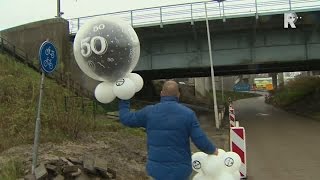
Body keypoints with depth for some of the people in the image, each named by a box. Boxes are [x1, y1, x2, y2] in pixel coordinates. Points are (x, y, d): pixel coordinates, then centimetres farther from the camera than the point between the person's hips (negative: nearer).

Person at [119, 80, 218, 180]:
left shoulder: (149, 112, -7)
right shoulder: (188, 114, -10)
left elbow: (126, 119, 4)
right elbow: (201, 142, -11)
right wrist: (212, 150, 10)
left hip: (157, 168, 1)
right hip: (180, 170, -1)